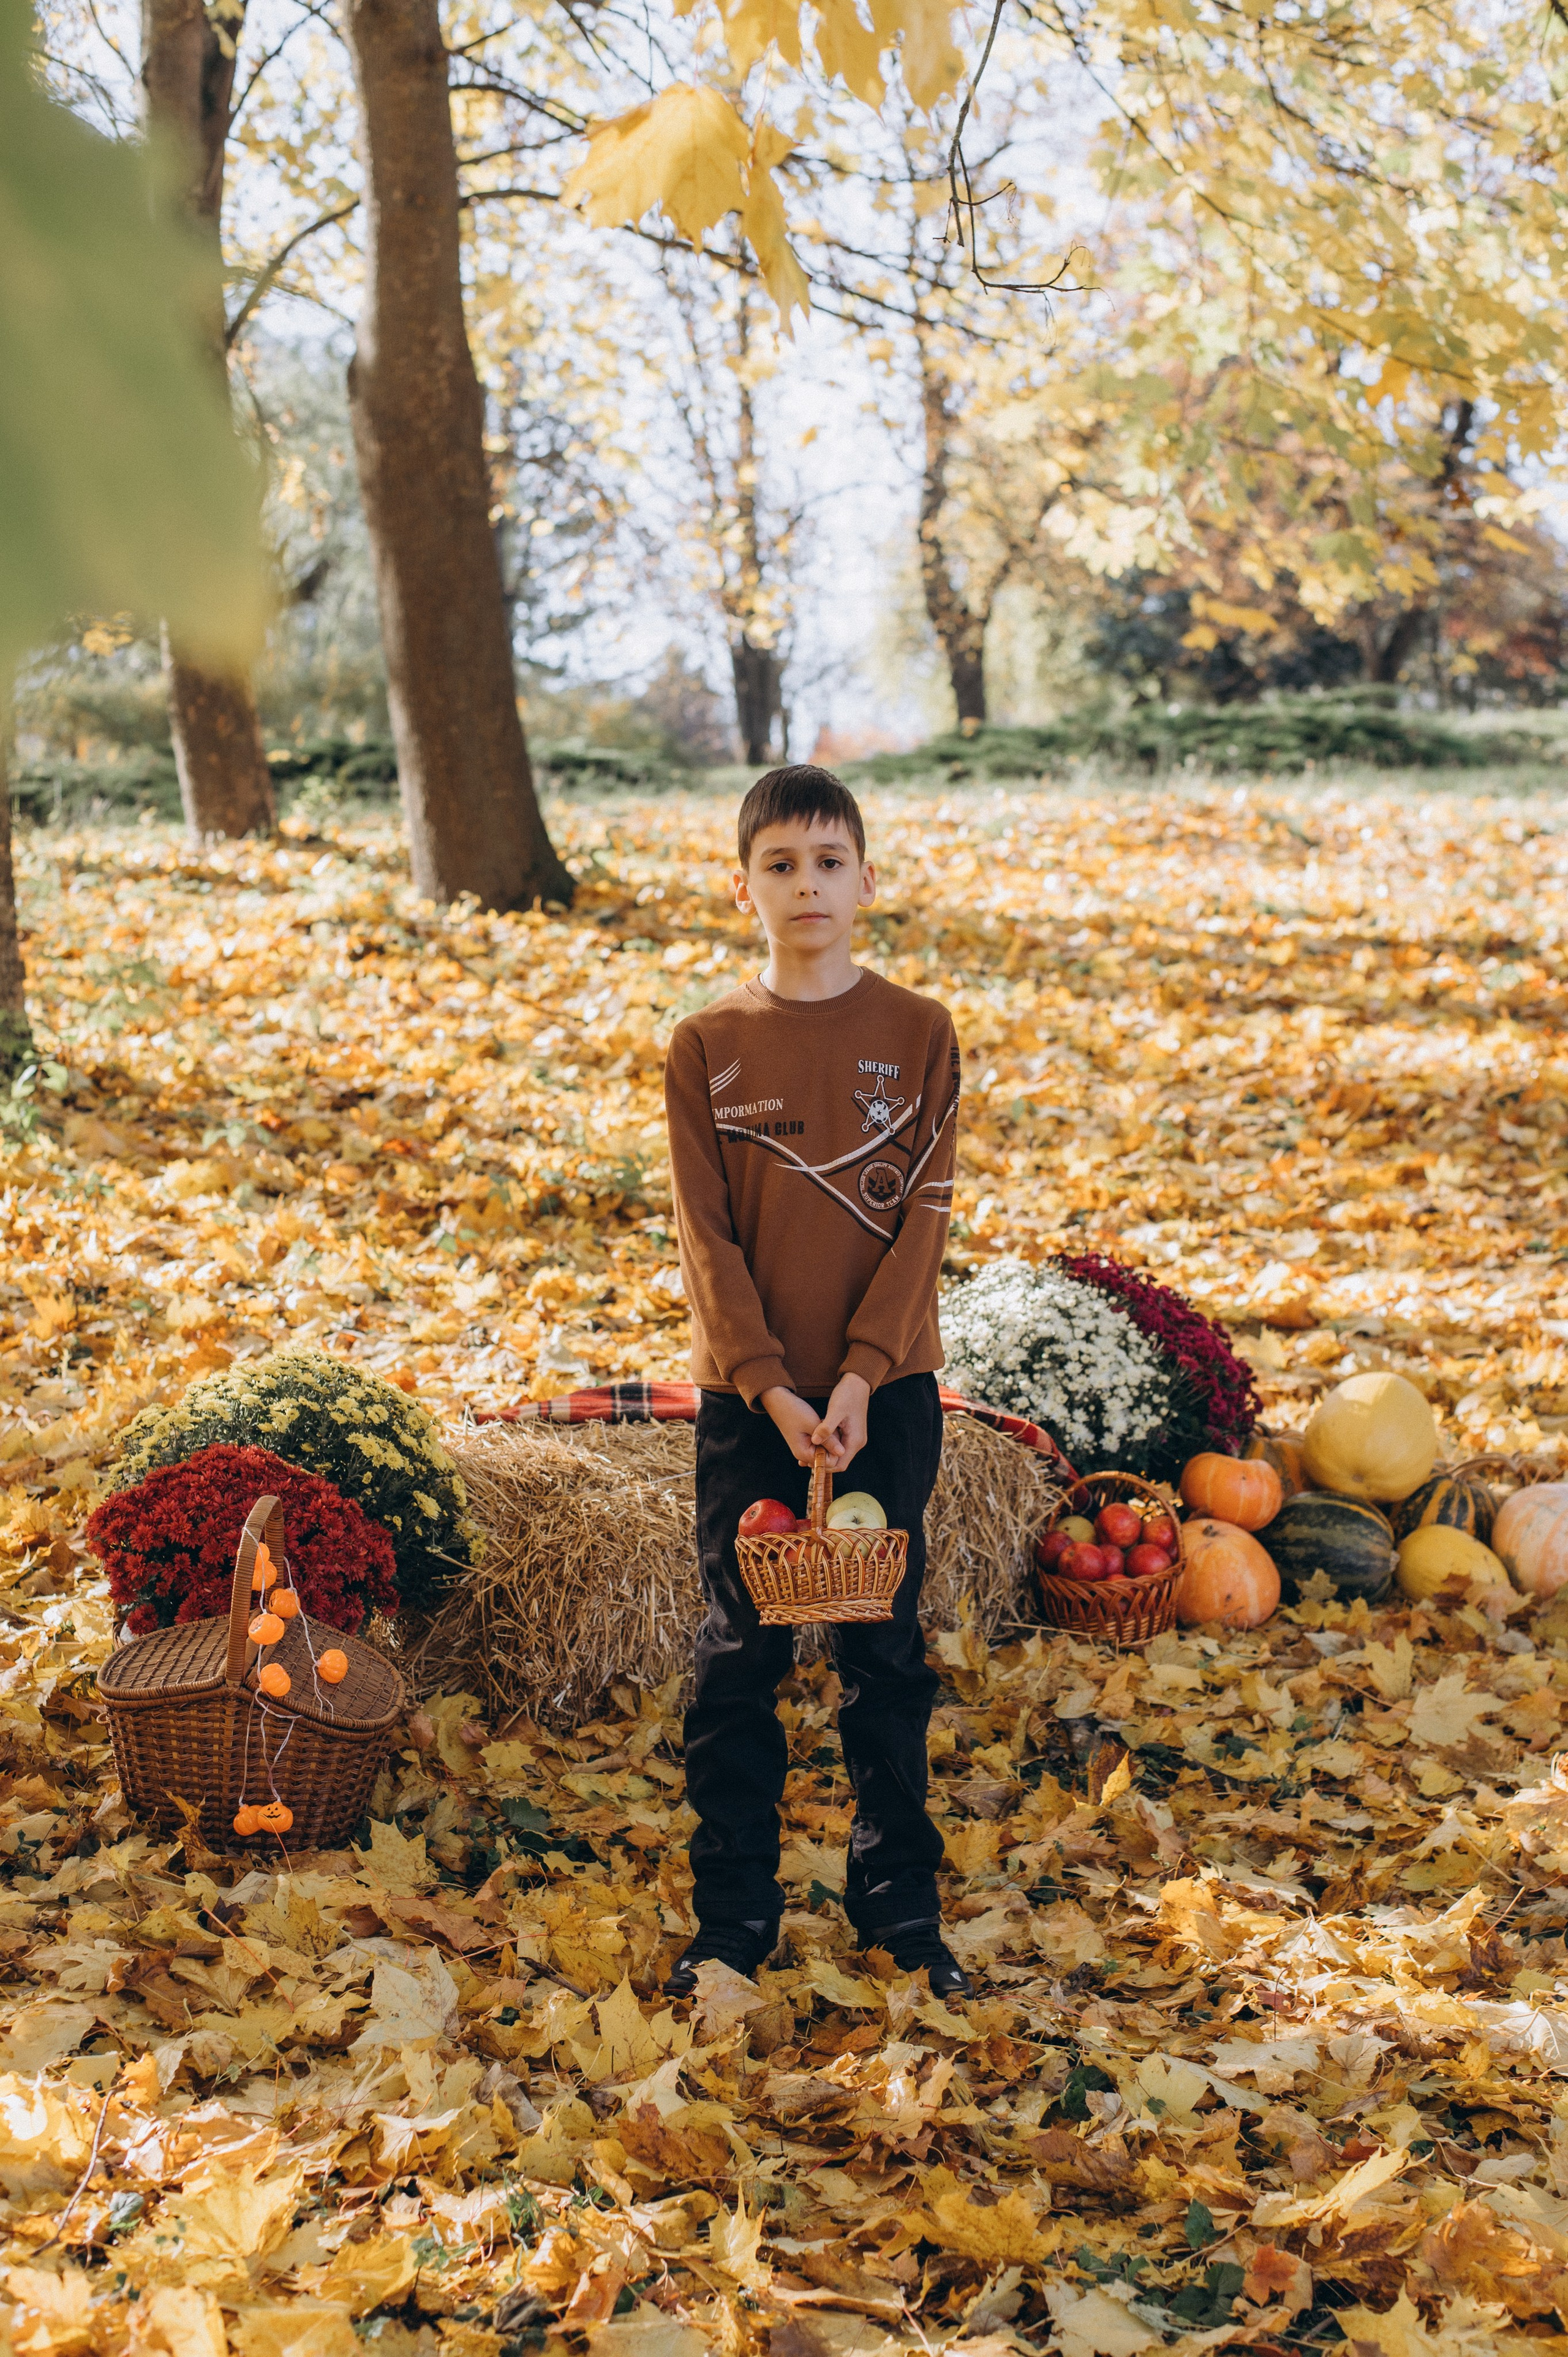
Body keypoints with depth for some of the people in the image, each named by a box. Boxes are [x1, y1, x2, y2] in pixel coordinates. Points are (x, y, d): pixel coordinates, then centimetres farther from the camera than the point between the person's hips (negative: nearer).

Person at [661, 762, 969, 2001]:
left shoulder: (918, 1033, -1)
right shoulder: (707, 1045, -1)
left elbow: (925, 1216, -4)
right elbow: (707, 1238, -4)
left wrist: (860, 1375, -14)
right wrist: (770, 1387, -14)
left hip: (887, 1393, 0)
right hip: (749, 1397, 0)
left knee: (885, 1653, 9)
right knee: (741, 1656, 7)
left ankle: (901, 1904, 22)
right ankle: (734, 1918, 18)